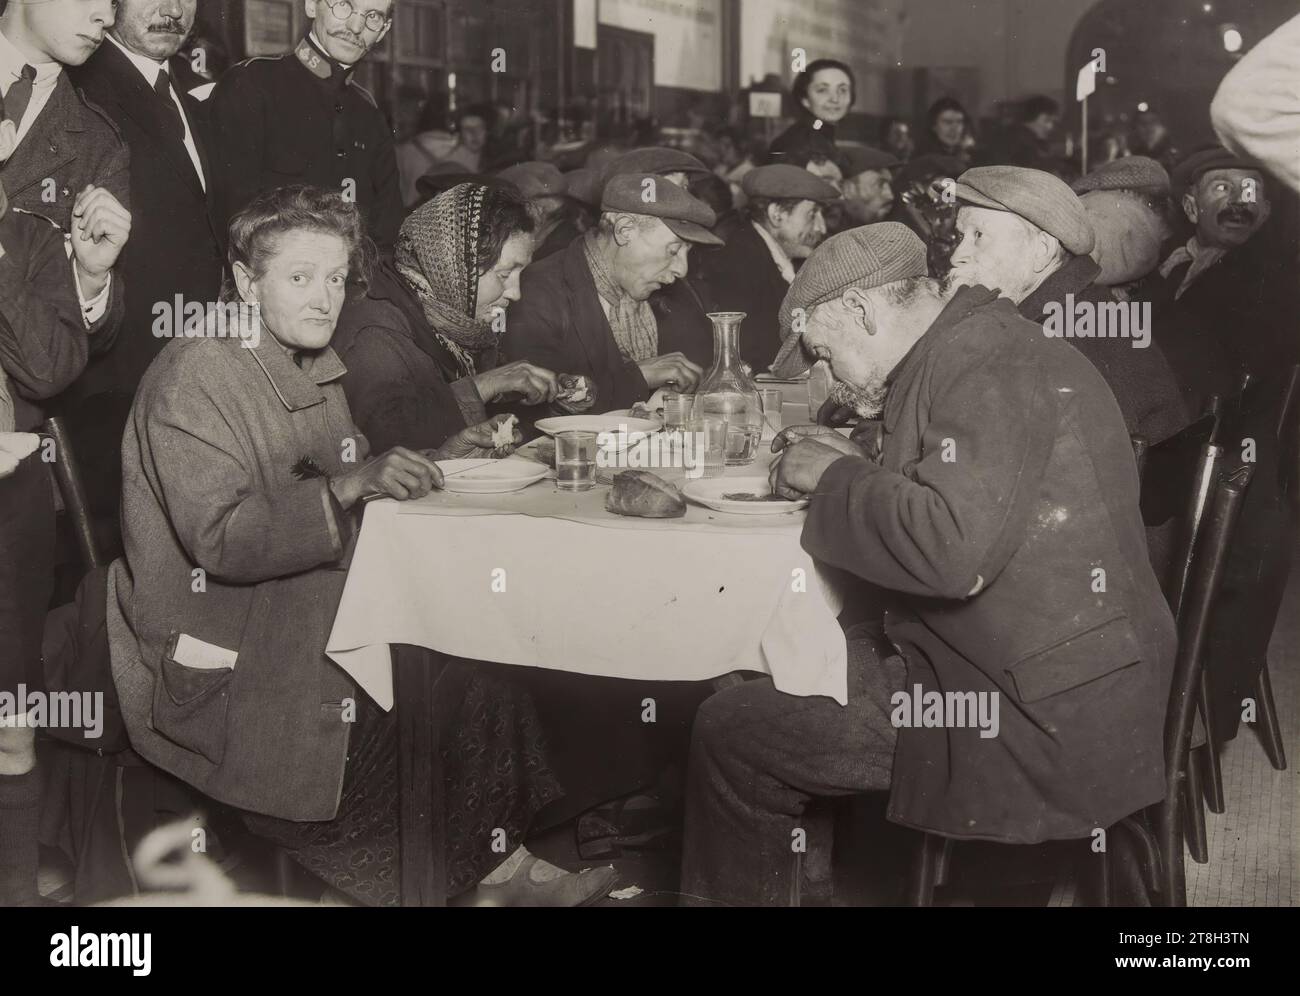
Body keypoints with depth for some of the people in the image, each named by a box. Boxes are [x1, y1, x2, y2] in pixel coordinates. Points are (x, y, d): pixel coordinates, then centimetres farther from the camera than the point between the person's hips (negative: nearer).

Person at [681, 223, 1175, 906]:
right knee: (776, 670, 21)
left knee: (728, 732, -9)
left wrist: (836, 479, -14)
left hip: (1034, 722, -10)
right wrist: (855, 470, 9)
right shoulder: (978, 346, 13)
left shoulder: (990, 363, -18)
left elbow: (955, 549, -30)